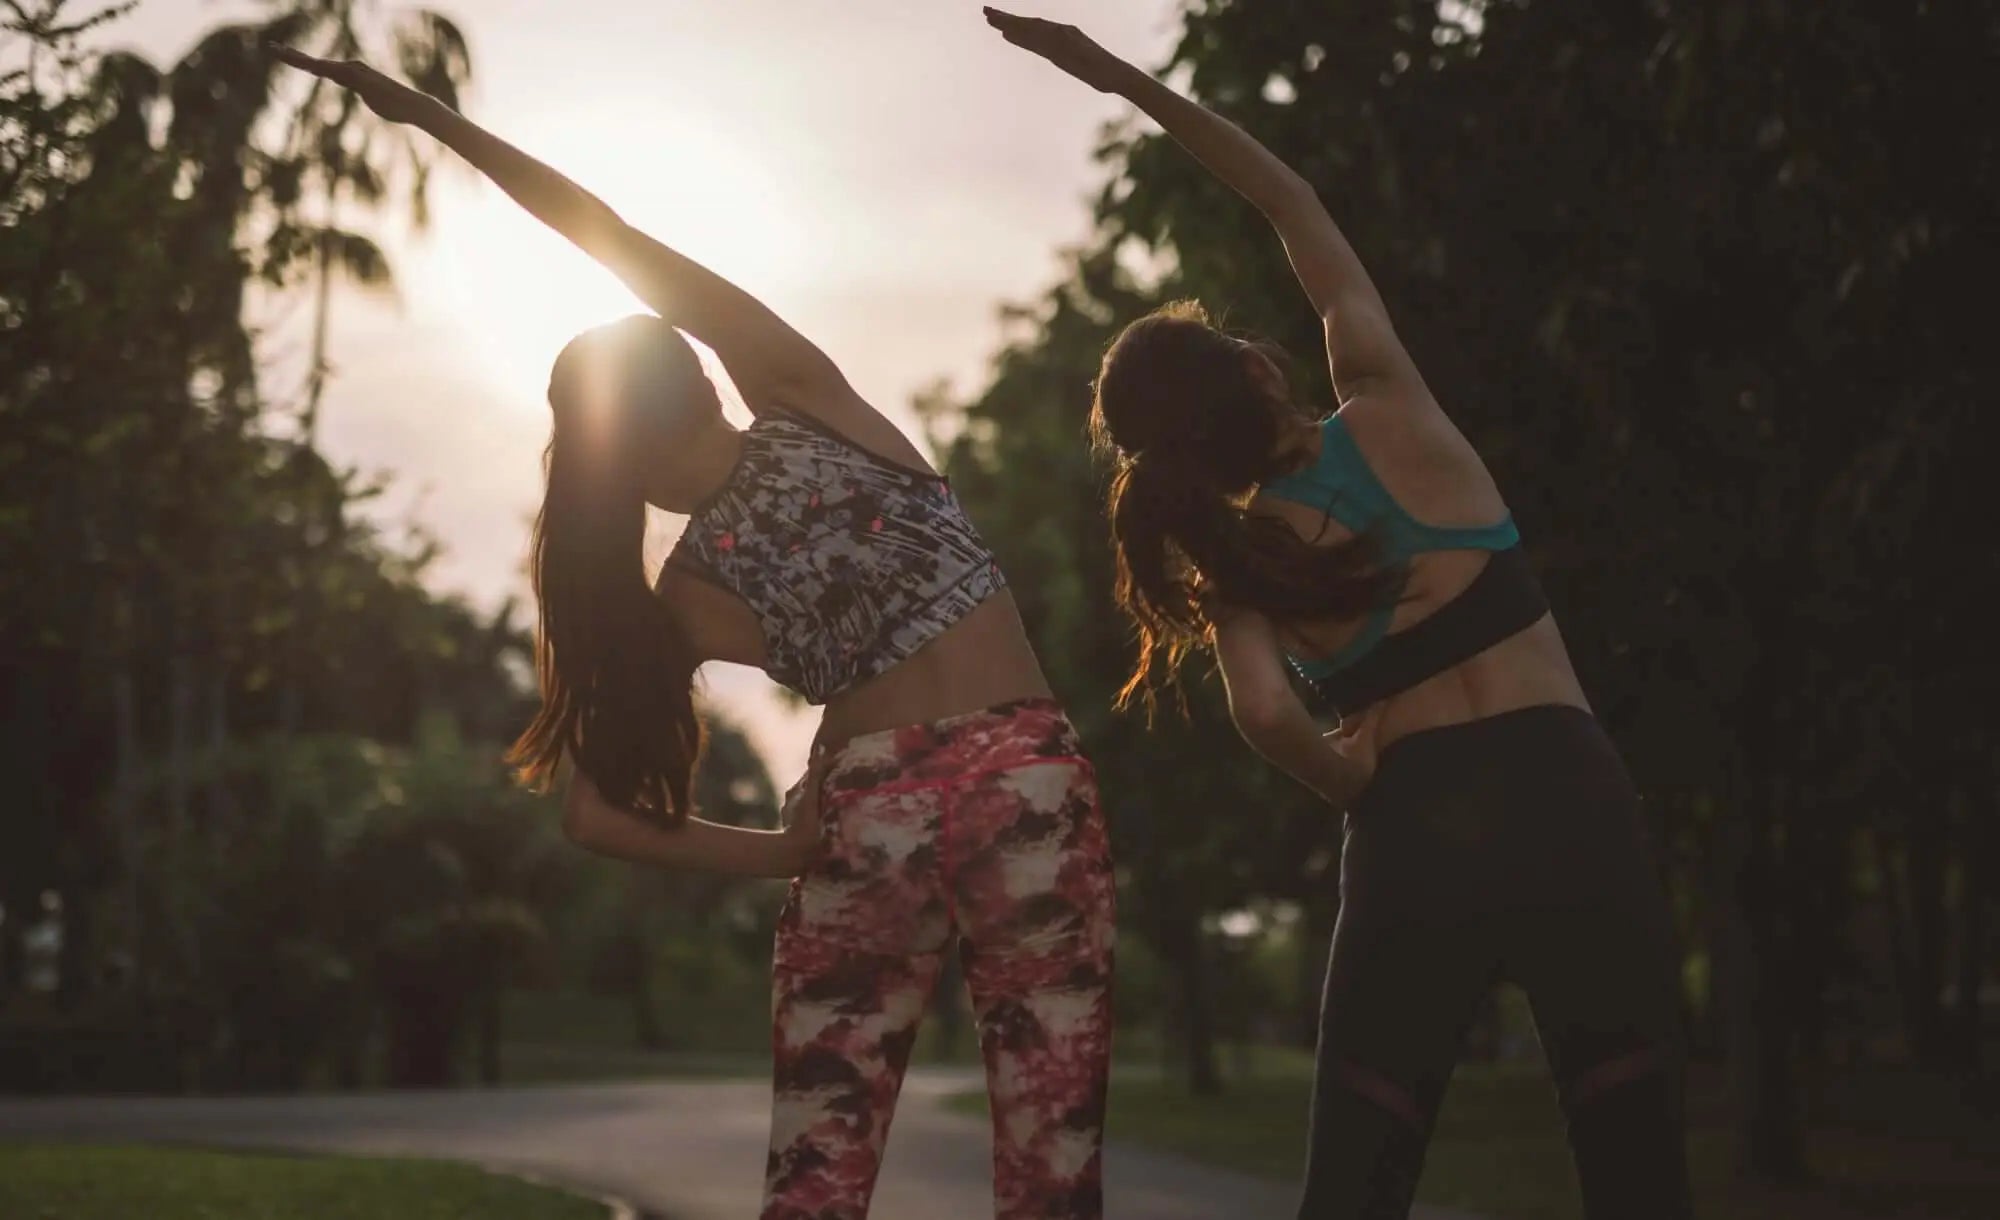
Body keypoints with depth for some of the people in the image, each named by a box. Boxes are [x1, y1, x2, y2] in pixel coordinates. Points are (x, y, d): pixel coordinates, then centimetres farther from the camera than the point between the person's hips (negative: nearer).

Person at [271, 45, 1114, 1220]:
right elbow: (622, 238, 2)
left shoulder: (691, 590, 4)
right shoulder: (804, 401, 2)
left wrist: (791, 855, 7)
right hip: (1028, 773, -1)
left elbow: (597, 812, 0)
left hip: (872, 806, 1)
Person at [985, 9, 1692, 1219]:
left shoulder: (1232, 559, 6)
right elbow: (1297, 205, 14)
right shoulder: (1390, 416, 4)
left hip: (1414, 832, 2)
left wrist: (1361, 787, 8)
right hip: (1565, 797, -1)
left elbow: (1271, 716, -12)